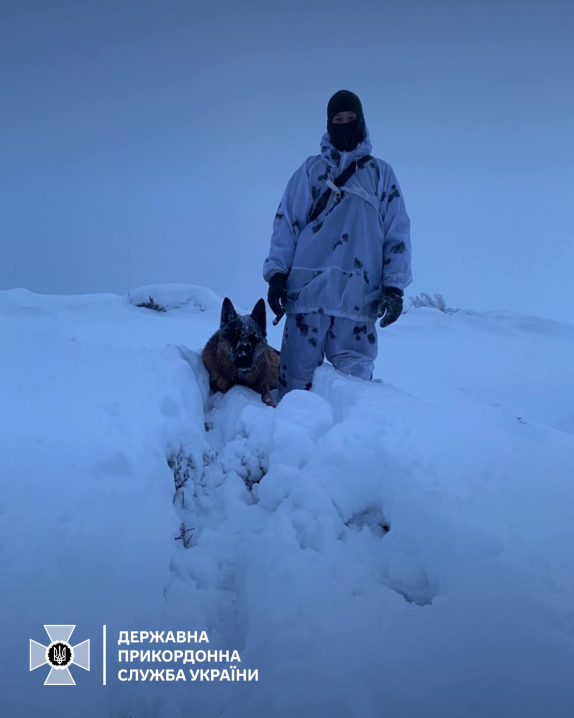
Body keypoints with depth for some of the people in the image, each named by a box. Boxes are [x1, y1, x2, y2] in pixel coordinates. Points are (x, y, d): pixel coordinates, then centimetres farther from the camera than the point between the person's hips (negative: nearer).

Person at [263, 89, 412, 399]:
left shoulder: (381, 173, 15)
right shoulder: (310, 170, 15)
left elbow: (397, 233, 10)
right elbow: (285, 223, 10)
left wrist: (394, 286, 1)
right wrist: (276, 274, 0)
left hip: (359, 295, 0)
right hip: (307, 289, 0)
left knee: (354, 380, -1)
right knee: (297, 376, -1)